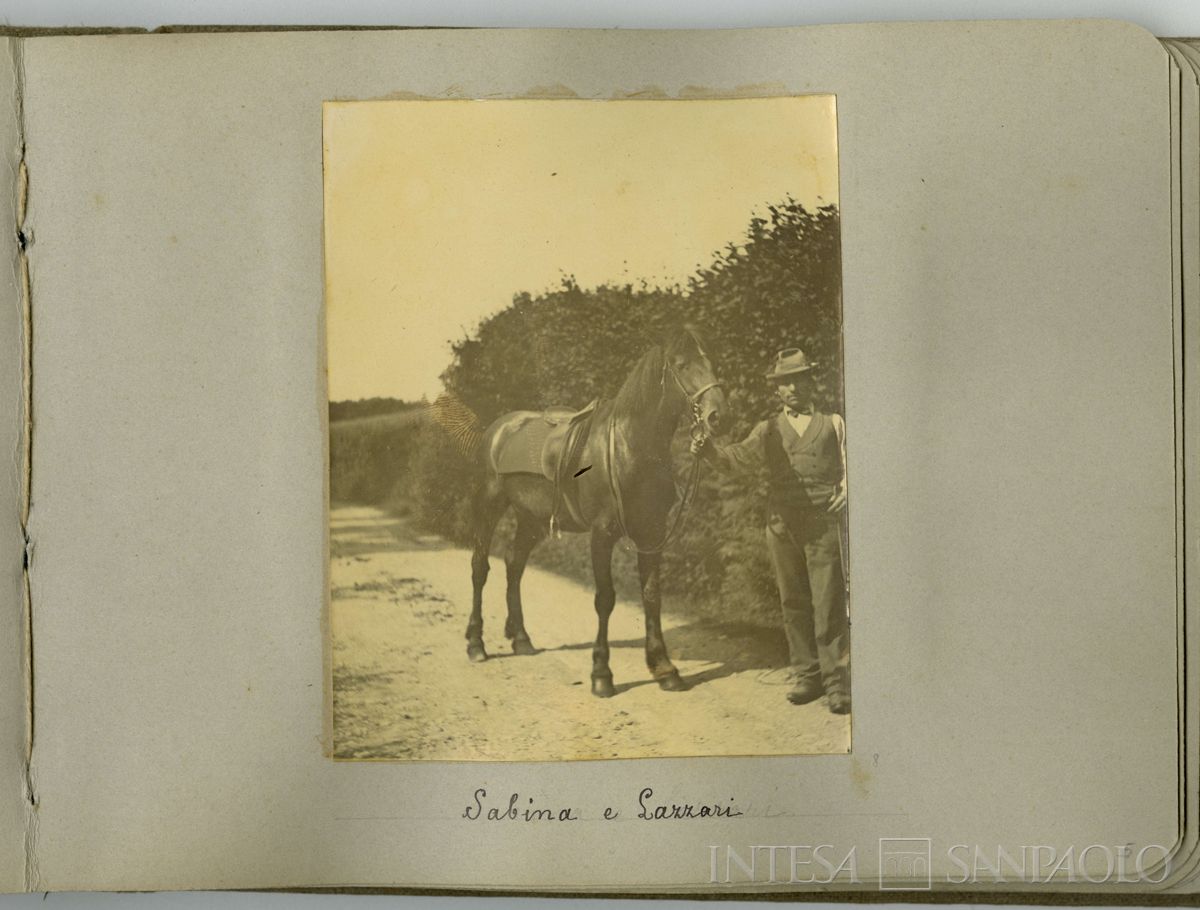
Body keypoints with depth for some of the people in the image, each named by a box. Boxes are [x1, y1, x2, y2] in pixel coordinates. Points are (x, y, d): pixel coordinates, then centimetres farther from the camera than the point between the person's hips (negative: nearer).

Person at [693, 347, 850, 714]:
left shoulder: (833, 424, 11)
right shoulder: (768, 431, 14)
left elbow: (848, 467, 8)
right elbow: (736, 457, 2)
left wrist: (845, 492, -12)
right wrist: (708, 450, -17)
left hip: (824, 523, -2)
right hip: (782, 525, 2)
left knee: (829, 604, -6)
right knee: (793, 603, 6)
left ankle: (837, 682, -1)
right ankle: (806, 674, 16)